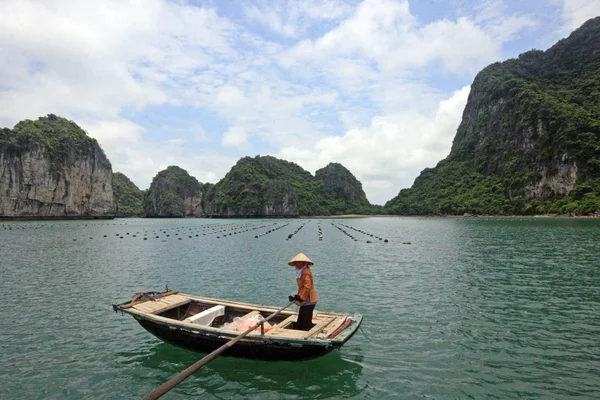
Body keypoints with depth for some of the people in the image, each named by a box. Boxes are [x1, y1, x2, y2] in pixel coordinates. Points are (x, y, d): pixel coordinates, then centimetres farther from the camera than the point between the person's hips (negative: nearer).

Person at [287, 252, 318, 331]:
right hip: (305, 301, 10)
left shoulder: (306, 272, -15)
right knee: (300, 321, 16)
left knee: (306, 322, -4)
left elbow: (307, 286, -23)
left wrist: (301, 298, -21)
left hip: (308, 300, -10)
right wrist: (297, 296, 13)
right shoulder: (300, 272, 17)